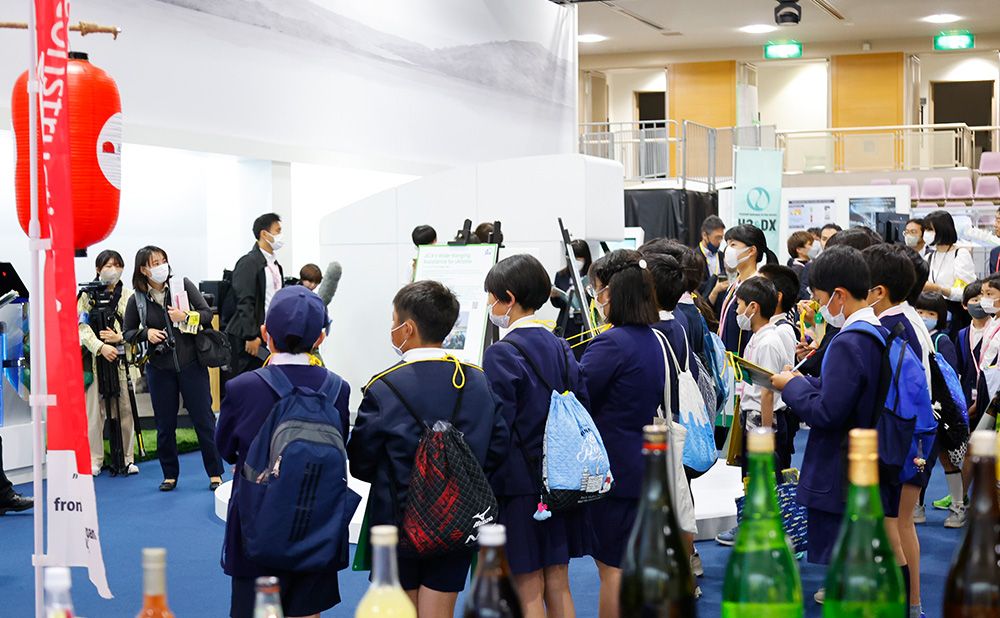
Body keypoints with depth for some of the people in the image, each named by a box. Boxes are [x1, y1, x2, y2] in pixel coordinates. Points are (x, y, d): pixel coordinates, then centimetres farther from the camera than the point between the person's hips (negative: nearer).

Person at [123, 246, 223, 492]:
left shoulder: (183, 285, -3)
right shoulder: (137, 300, -2)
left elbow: (207, 313, -1)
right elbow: (128, 333, 8)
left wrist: (186, 317, -18)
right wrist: (146, 333, -12)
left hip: (191, 364, -1)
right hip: (160, 369, 1)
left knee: (203, 419, 3)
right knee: (165, 424, 8)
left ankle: (215, 473, 12)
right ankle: (170, 475, 21)